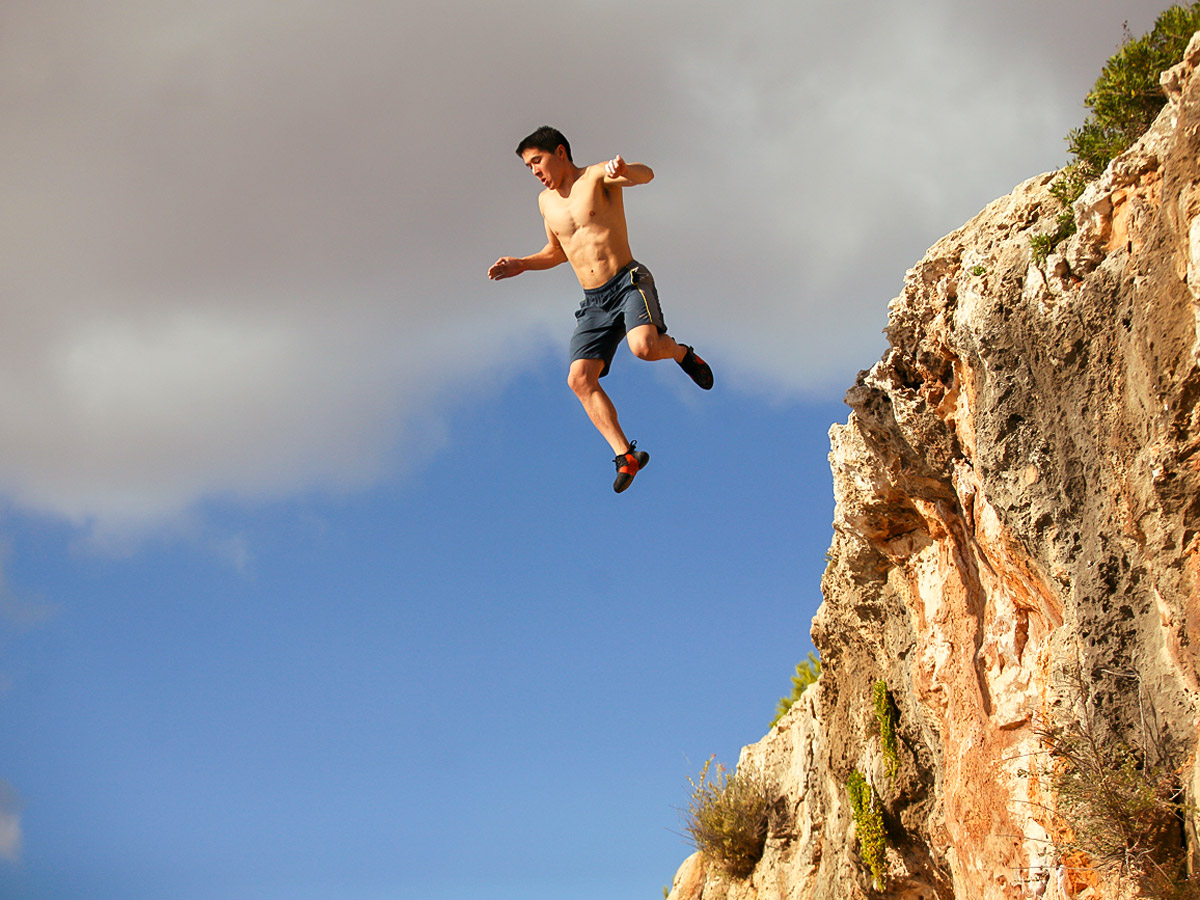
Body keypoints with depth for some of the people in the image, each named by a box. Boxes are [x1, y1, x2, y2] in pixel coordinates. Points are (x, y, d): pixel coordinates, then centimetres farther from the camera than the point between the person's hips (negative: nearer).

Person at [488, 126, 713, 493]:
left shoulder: (597, 176, -2)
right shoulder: (546, 202, 18)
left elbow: (645, 174, -23)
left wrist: (624, 170, -47)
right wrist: (521, 264, 15)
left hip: (629, 283, -6)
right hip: (593, 302, 6)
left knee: (644, 348, -32)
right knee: (580, 379, -12)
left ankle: (680, 352, 4)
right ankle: (626, 455, -9)